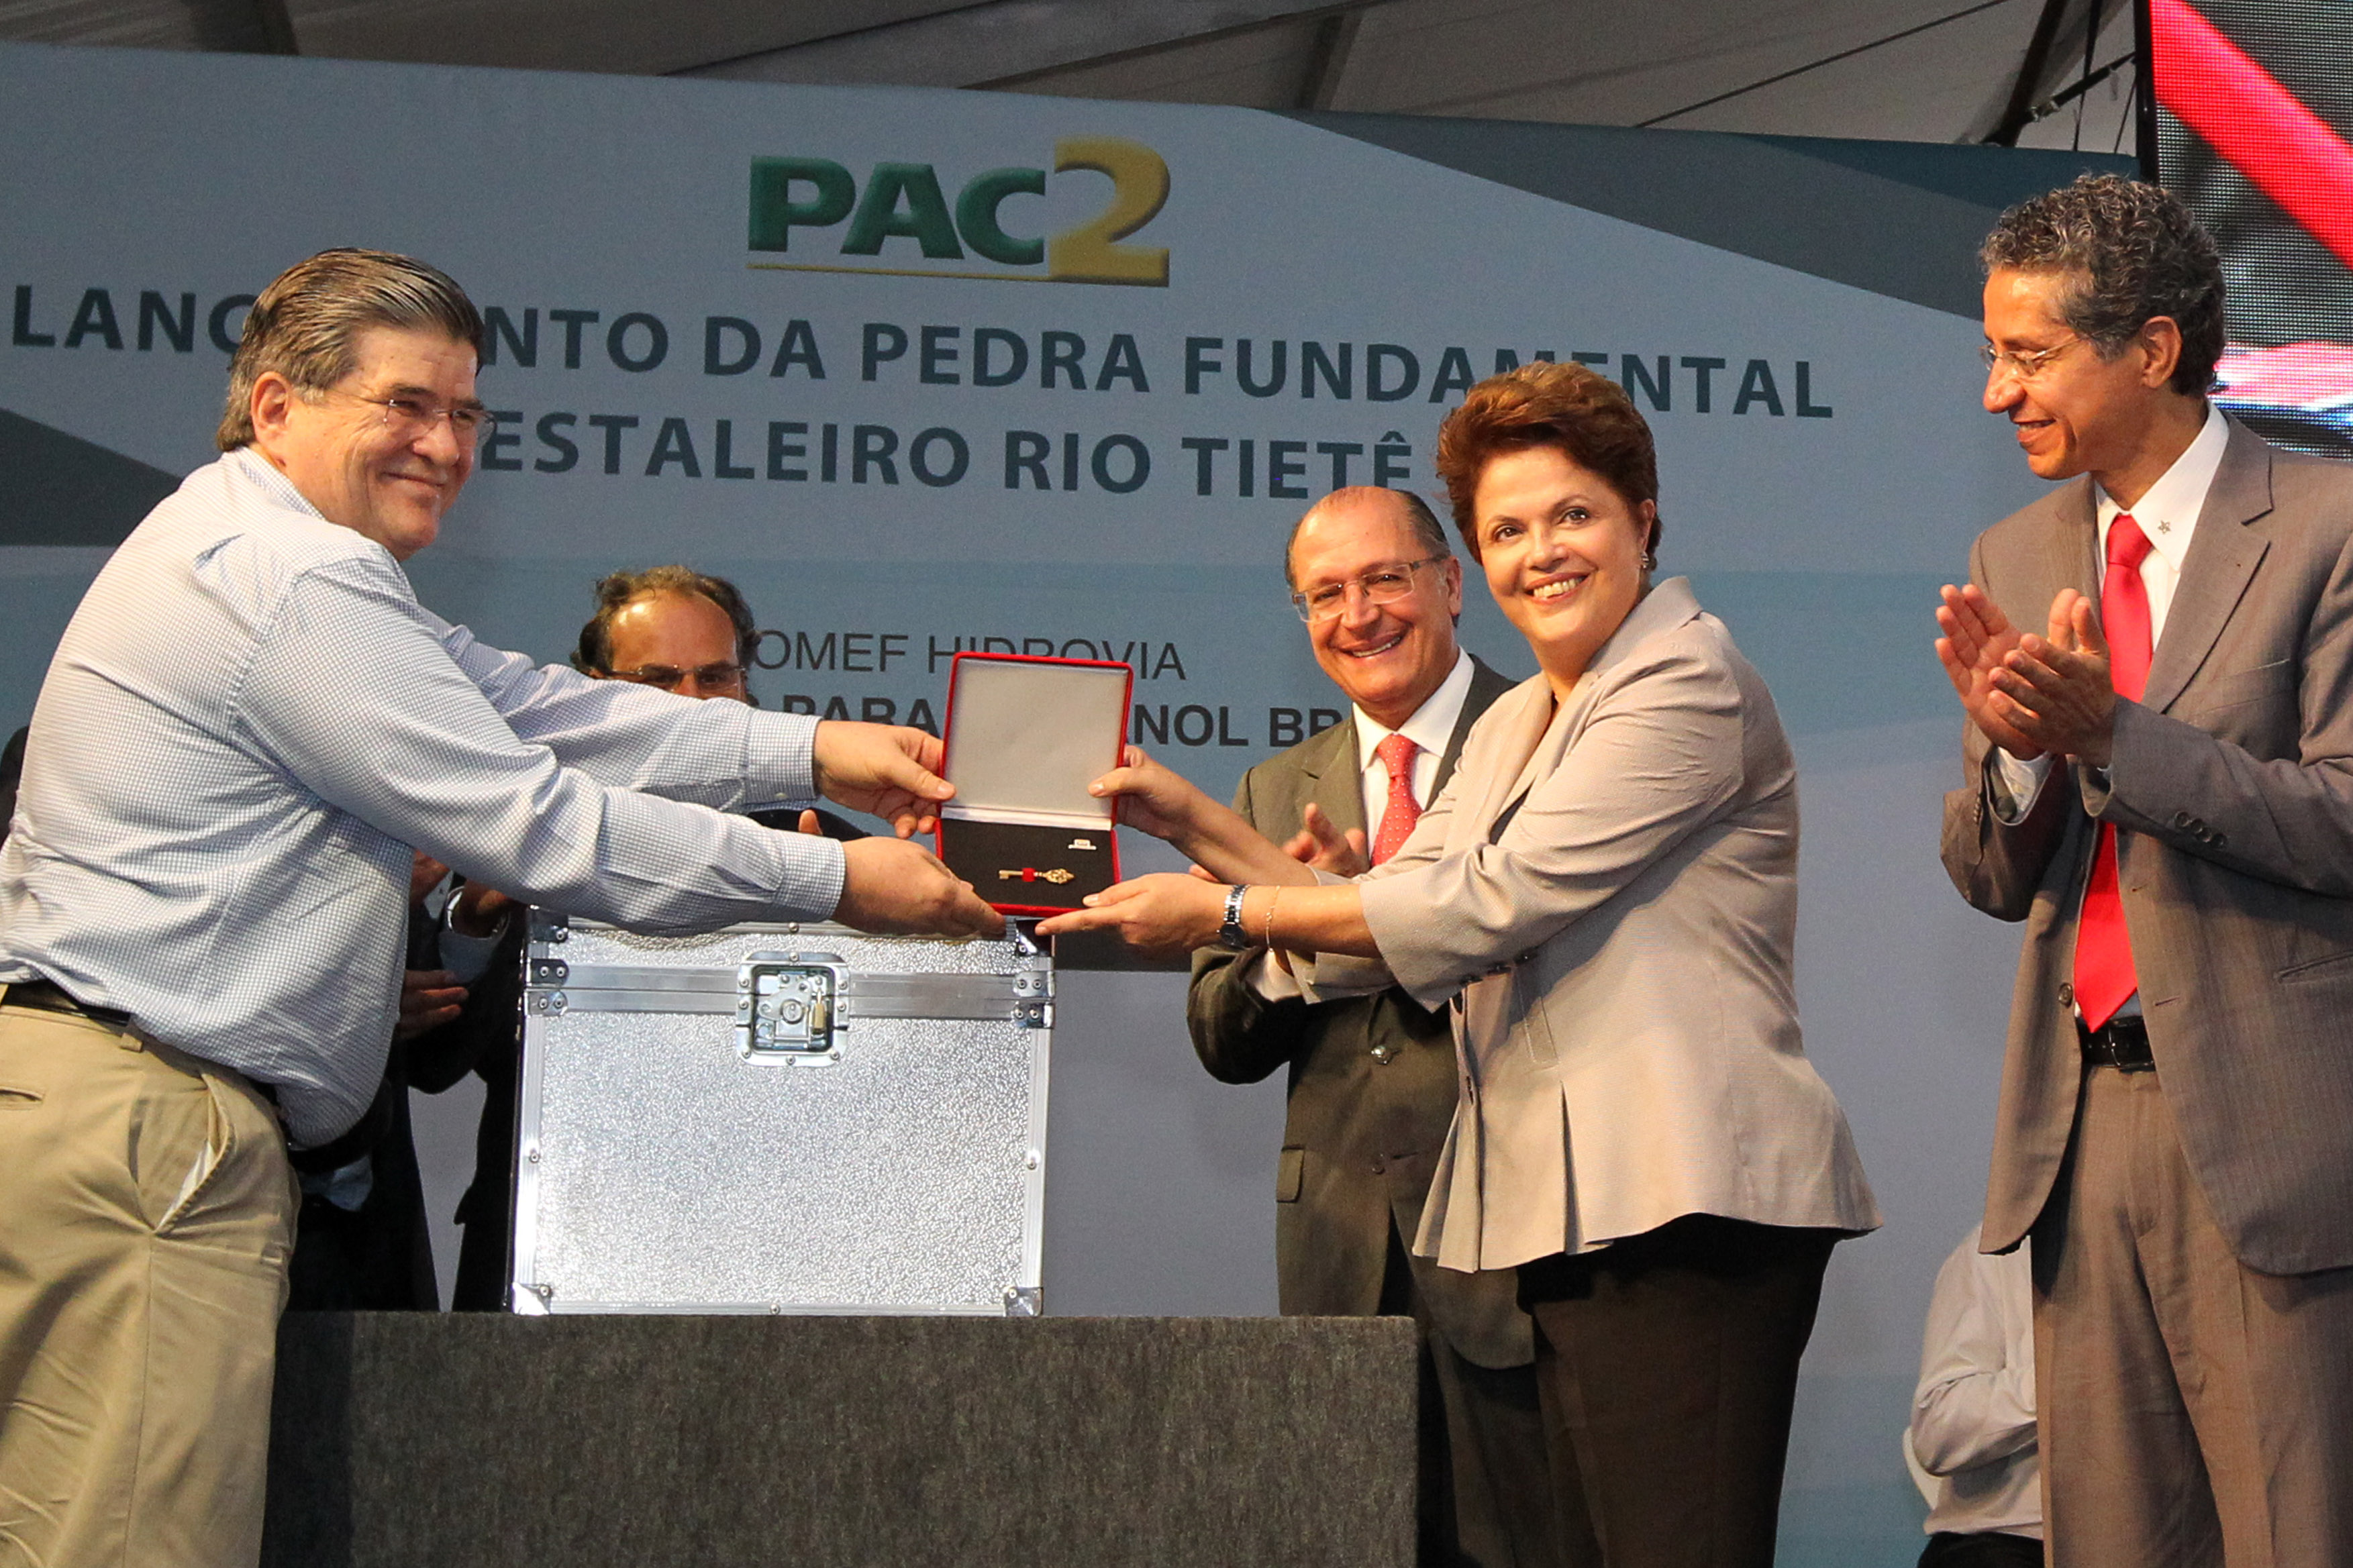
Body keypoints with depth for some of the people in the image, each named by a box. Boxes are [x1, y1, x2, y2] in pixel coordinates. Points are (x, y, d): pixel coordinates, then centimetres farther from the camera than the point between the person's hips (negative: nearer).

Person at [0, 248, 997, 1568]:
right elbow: (538, 824, -13)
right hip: (136, 1123, -11)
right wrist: (837, 881, -6)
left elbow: (524, 707, 17)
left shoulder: (261, 556, 21)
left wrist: (810, 750, 11)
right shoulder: (297, 582, -14)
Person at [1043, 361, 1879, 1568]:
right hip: (1574, 1211, 9)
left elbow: (1492, 901, -13)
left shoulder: (1688, 686, -7)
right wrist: (1195, 825, 12)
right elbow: (1396, 923, 21)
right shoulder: (1512, 729, 24)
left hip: (1686, 1206, -9)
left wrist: (1227, 910, -9)